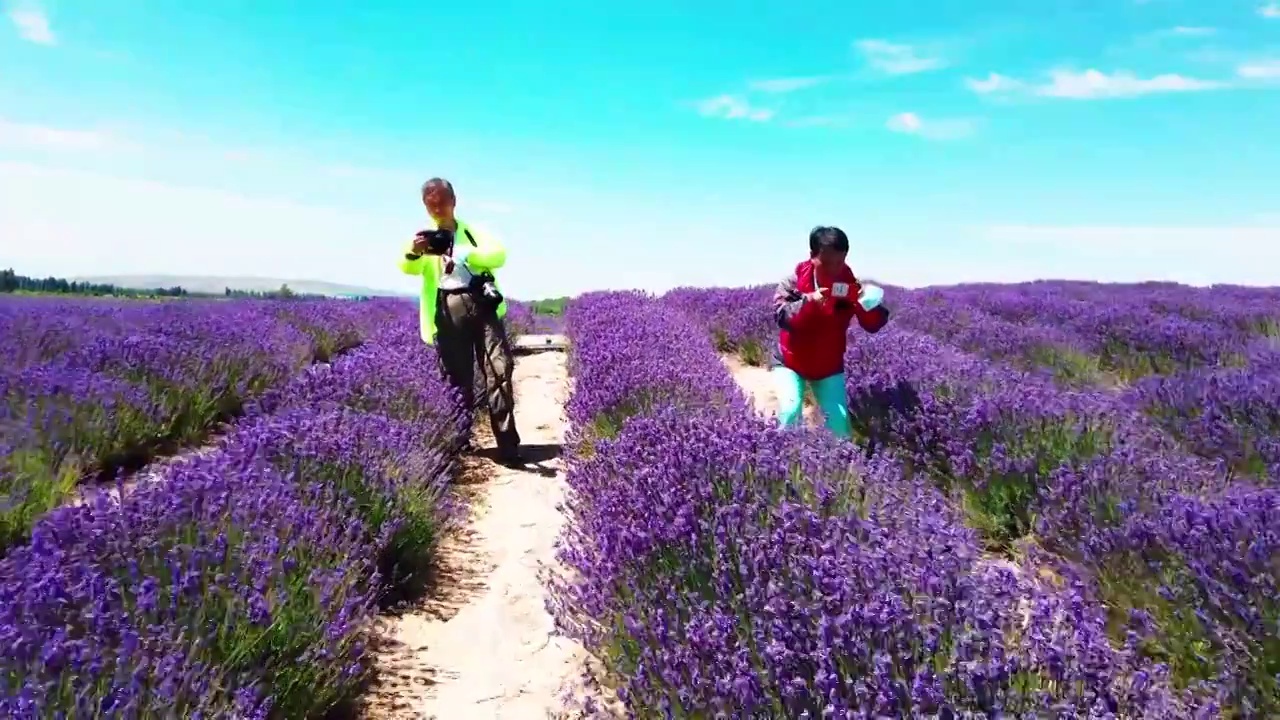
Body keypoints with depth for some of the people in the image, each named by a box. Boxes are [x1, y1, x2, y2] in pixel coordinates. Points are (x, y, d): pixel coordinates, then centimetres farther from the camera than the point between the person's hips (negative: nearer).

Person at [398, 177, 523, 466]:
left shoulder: (472, 231, 19)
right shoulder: (423, 238, 16)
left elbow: (498, 255, -1)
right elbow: (408, 267, -6)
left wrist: (466, 253, -20)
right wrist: (413, 253, -31)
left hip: (482, 303, 0)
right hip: (448, 309, 0)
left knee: (499, 369, -11)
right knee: (457, 378, 1)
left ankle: (507, 446, -9)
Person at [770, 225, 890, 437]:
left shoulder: (849, 285, -12)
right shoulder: (795, 279, -15)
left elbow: (874, 325, -16)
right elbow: (780, 315, -25)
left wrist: (871, 303, -37)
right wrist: (808, 301, -40)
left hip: (829, 367, 2)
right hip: (790, 362, -1)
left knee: (839, 420, -6)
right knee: (790, 412, -19)